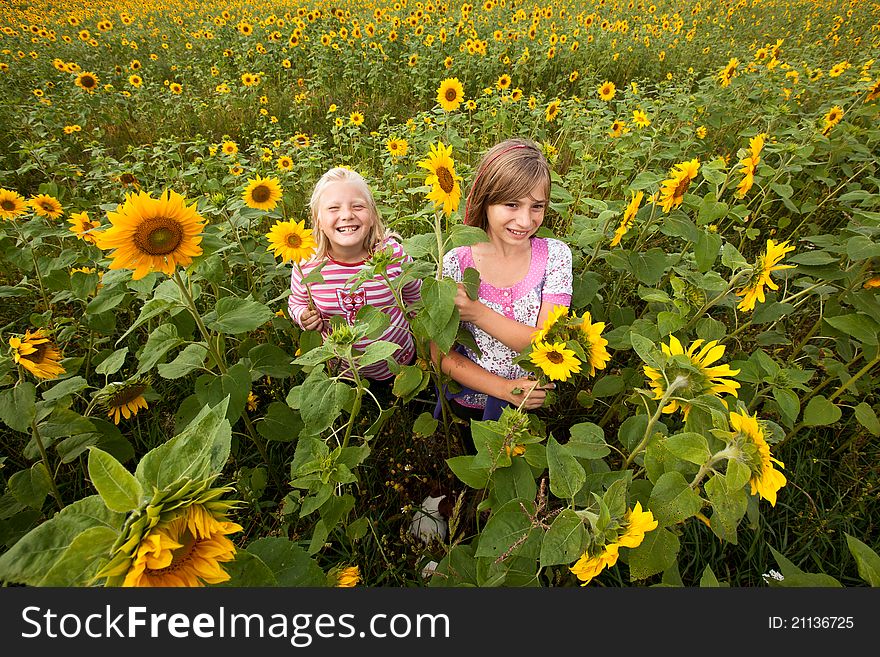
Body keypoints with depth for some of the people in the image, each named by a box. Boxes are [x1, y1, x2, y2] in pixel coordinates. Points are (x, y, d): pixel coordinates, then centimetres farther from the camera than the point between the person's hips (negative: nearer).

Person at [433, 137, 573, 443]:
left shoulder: (555, 255, -16)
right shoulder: (456, 262, -20)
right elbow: (442, 355, -16)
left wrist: (478, 313, -33)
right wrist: (505, 389, -27)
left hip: (535, 406, 1)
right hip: (469, 405, -1)